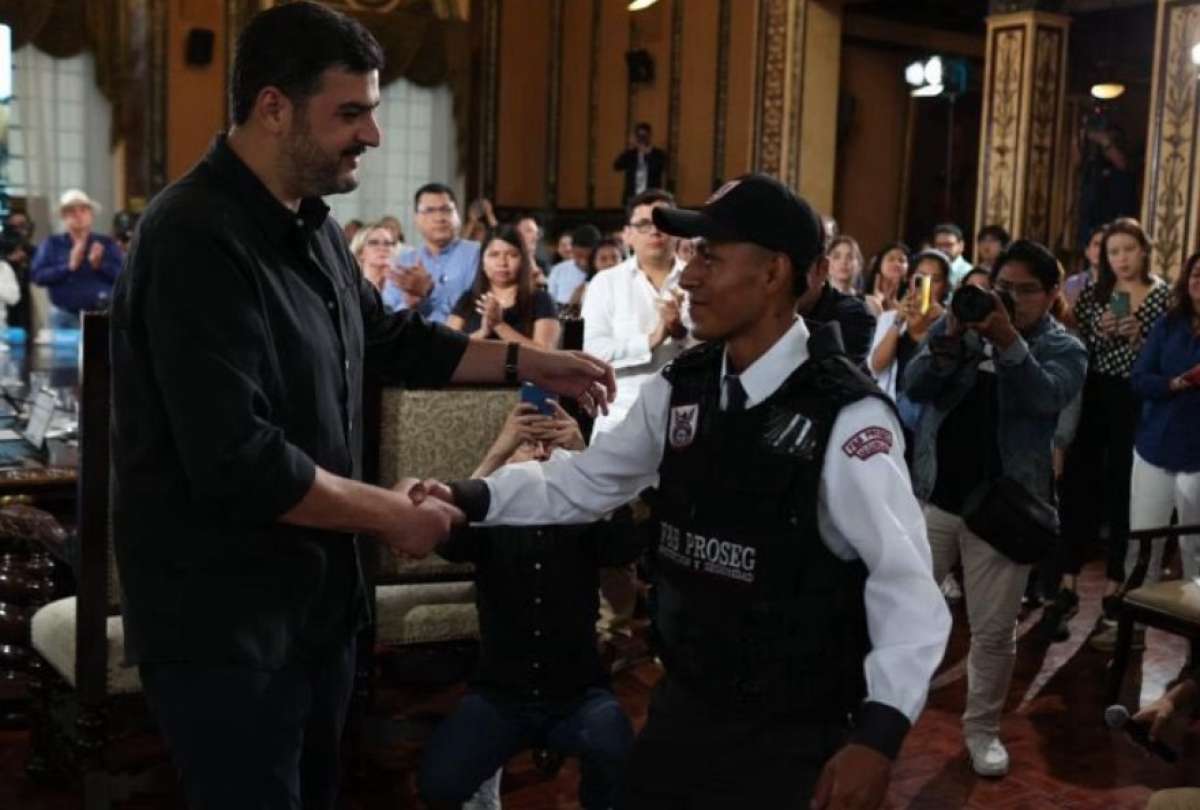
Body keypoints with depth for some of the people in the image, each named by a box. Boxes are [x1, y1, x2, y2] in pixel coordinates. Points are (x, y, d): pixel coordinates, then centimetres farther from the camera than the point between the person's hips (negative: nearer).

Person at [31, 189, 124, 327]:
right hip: (65, 317, 0)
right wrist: (69, 267, -13)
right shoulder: (52, 244, 9)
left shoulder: (107, 244, 9)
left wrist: (100, 265, -16)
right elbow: (37, 275, -3)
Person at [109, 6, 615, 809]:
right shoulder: (198, 240, -23)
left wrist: (531, 363, 12)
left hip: (314, 595, 9)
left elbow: (390, 337, 21)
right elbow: (238, 464, -29)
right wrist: (394, 515, -17)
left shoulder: (308, 224, 7)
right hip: (225, 621, -9)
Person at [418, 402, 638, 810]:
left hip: (579, 695, 0)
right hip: (499, 694, 0)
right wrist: (495, 453, -30)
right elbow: (448, 543, -22)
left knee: (619, 762, -29)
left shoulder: (583, 517, 1)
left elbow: (628, 546, -21)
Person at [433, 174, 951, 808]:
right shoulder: (677, 392, -1)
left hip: (792, 735, -5)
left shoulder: (846, 417, -20)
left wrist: (879, 734, -24)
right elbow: (580, 484, 7)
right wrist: (468, 497, -6)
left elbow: (905, 581, -18)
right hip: (682, 705, 5)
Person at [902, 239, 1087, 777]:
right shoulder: (959, 324, 5)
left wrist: (1009, 341, -34)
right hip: (932, 497, 2)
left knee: (993, 631, 7)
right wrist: (951, 337, -23)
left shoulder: (1064, 348, -1)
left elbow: (1045, 397, -22)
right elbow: (914, 388, -8)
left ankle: (982, 728, 26)